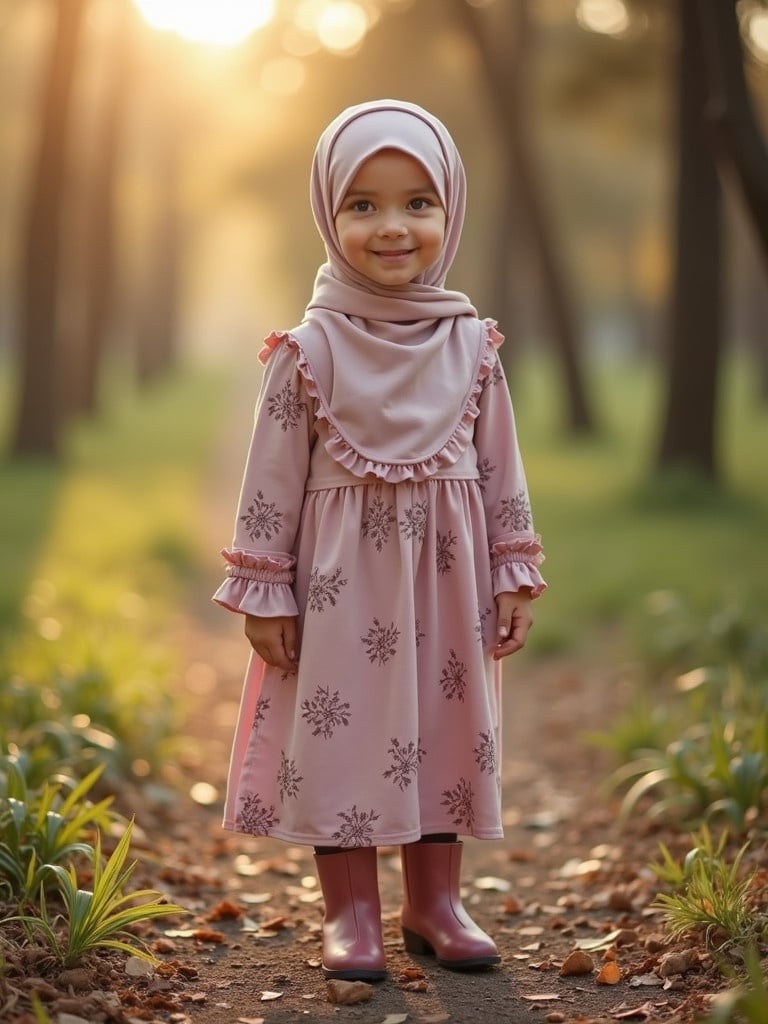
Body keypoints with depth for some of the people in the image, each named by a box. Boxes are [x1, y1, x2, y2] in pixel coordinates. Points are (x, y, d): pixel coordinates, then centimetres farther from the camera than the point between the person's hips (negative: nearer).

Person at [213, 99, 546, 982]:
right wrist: (264, 591, -6)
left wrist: (513, 575, 5)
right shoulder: (310, 349, -7)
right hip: (341, 576, -3)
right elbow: (273, 476, -5)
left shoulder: (471, 344, 2)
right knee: (341, 734, 3)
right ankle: (351, 912, 16)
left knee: (445, 729, 10)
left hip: (444, 572, 3)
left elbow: (501, 466, 7)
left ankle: (434, 902, 25)